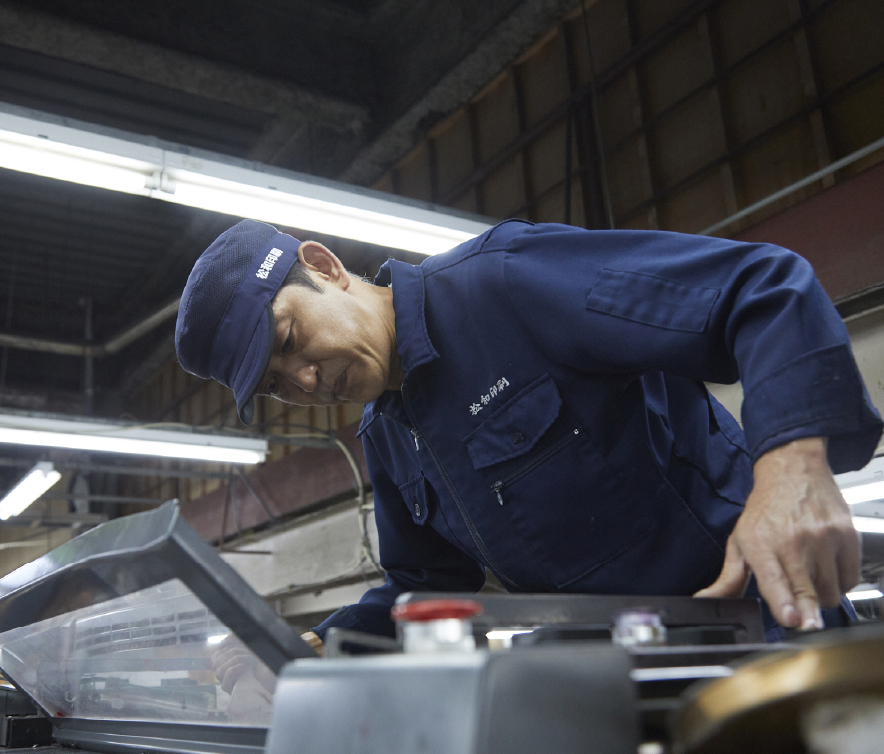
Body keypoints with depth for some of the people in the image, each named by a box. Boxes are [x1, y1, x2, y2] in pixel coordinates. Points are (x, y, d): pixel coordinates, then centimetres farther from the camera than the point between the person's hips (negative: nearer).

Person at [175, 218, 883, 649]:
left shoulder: (501, 279, -18)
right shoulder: (384, 438, 9)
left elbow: (762, 287, -23)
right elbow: (427, 585, 17)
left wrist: (794, 465, -39)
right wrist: (312, 652, 1)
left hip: (752, 603, -7)